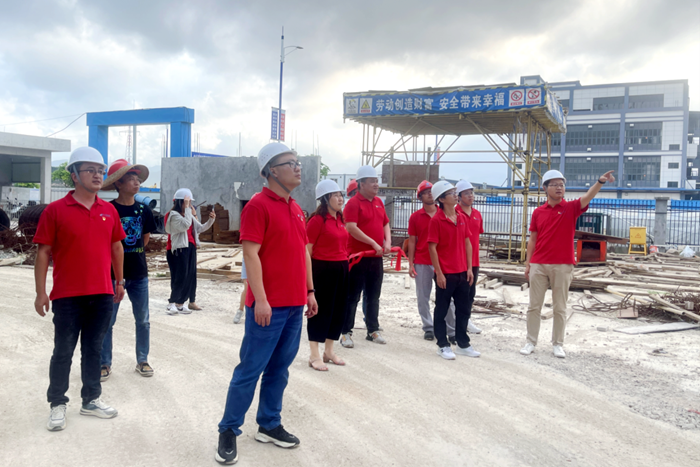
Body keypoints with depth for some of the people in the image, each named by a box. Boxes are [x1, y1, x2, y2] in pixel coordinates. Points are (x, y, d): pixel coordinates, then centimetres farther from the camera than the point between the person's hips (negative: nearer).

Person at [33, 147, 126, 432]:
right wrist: (41, 293, -8)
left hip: (102, 295, 4)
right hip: (67, 297, -4)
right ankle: (57, 404, 21)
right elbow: (43, 252, -6)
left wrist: (119, 282, 16)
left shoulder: (109, 211, 6)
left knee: (93, 350, 14)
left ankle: (91, 400, 27)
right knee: (63, 352, 7)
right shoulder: (55, 211, -6)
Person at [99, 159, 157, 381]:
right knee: (107, 321, 5)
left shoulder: (143, 210, 2)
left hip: (139, 273, 4)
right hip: (113, 273, -3)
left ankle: (142, 360, 23)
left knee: (143, 320, 9)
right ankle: (105, 364, 19)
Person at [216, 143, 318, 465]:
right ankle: (228, 432, 14)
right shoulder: (258, 206, -11)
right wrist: (260, 299, -21)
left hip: (295, 305, 8)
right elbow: (250, 253, -16)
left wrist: (309, 291, 16)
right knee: (250, 369, 1)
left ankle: (269, 425, 27)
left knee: (279, 369, 14)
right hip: (268, 305, -8)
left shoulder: (296, 209, 14)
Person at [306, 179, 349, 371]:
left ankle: (329, 351, 27)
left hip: (341, 269, 8)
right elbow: (307, 249, -13)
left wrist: (345, 262, 14)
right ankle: (315, 356, 11)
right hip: (323, 269, -8)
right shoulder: (318, 219, -12)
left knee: (338, 310, 13)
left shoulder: (340, 219, 11)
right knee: (321, 310, 0)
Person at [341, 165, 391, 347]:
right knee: (352, 296, 0)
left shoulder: (379, 202, 13)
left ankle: (373, 330, 25)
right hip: (358, 256, -7)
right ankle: (346, 332, 7)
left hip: (376, 257, 7)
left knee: (374, 296, 14)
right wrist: (373, 243, -20)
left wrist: (388, 242, 1)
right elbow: (351, 228, -20)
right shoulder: (354, 203, -11)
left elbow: (385, 224, 19)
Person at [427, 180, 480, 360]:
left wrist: (469, 268, 7)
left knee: (463, 309, 13)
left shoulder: (462, 218, 8)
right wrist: (439, 273, -14)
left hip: (462, 273, 6)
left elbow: (467, 243, 12)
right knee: (441, 310, 6)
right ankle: (443, 346, 17)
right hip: (445, 274, -6)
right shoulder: (436, 220, -10)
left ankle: (463, 344, 26)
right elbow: (432, 247, -12)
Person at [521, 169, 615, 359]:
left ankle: (558, 344, 18)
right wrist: (527, 263, 5)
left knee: (560, 308, 7)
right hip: (539, 265, 2)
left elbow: (588, 197, -20)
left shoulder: (571, 208, 0)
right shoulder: (538, 212, 6)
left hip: (562, 266, -1)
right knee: (534, 306, 7)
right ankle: (531, 342, 17)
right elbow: (532, 239, 9)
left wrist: (600, 182, -38)